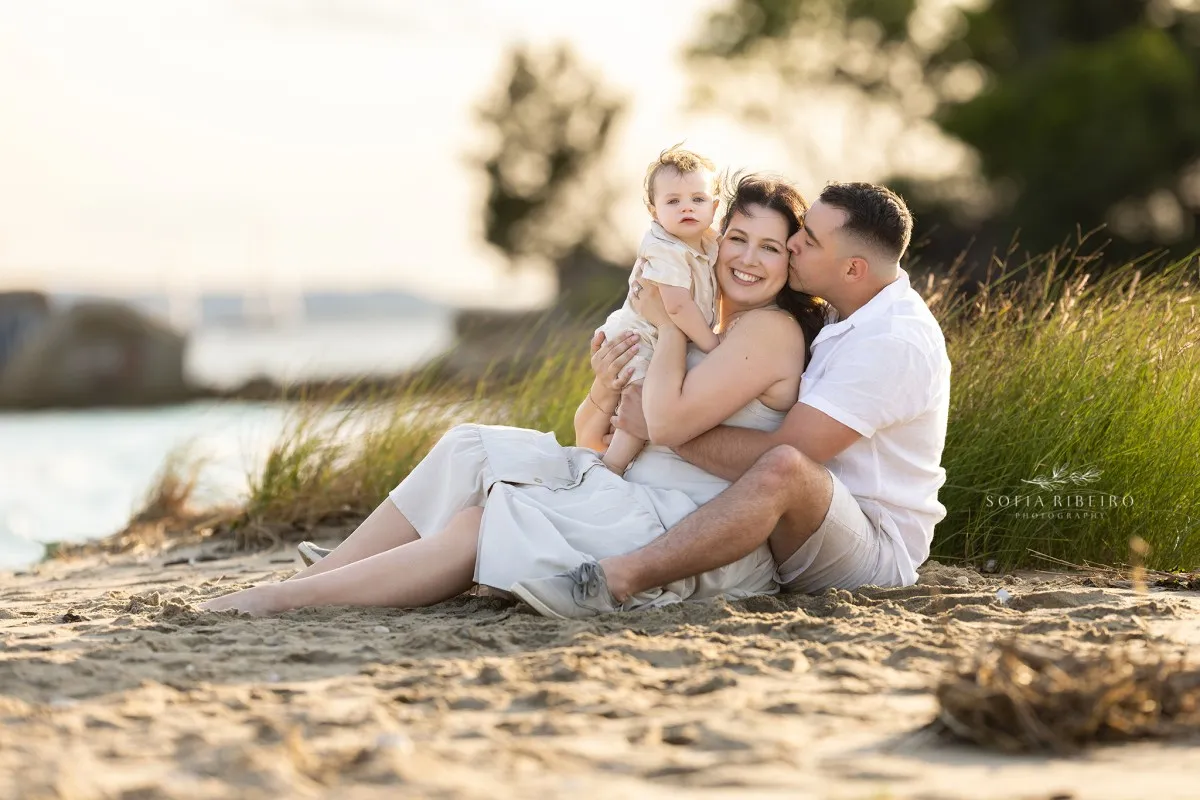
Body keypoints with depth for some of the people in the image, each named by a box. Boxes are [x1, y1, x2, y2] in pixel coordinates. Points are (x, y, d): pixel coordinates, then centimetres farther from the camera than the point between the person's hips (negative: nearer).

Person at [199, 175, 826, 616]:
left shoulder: (771, 329, -7)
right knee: (468, 453, -4)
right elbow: (592, 443, 18)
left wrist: (670, 327, -7)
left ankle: (287, 598, -18)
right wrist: (601, 396, -5)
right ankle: (299, 585, -10)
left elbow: (668, 422, -22)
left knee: (488, 522, -19)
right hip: (639, 502, 9)